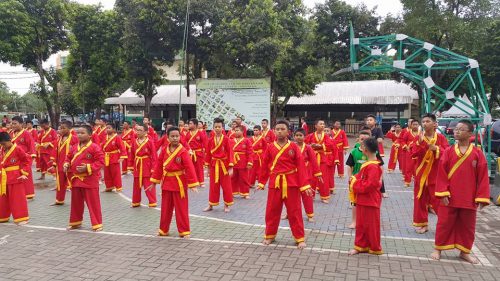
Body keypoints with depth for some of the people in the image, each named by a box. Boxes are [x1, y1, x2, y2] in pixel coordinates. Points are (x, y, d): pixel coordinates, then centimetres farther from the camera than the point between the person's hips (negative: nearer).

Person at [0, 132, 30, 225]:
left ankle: (22, 218, 5)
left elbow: (27, 161, -9)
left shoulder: (18, 149, -13)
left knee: (18, 198, -2)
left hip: (16, 178, -6)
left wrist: (24, 173, -14)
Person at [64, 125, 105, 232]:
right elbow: (68, 158, 20)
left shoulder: (94, 147, -13)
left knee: (93, 202, 0)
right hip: (75, 179, 7)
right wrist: (66, 165, -1)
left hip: (89, 179, -6)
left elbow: (100, 161, -16)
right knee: (76, 202, 17)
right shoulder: (74, 147, 7)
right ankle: (75, 222, 33)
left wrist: (88, 167, -23)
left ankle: (97, 224, 10)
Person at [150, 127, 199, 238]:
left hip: (179, 182, -4)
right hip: (166, 182, 5)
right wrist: (154, 181, 7)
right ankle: (163, 229, 29)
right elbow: (159, 166, 7)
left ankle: (184, 231, 14)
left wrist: (193, 184, -20)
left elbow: (189, 168, -16)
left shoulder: (183, 151, -13)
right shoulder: (164, 150, 1)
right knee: (165, 208, 15)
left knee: (181, 208, 2)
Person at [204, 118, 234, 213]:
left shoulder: (226, 139, -8)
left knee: (226, 186, 6)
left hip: (224, 165, -2)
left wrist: (231, 167, -15)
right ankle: (211, 205, 21)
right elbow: (208, 153, 6)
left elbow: (230, 153, -10)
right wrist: (207, 167, 5)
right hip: (214, 165, 3)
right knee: (213, 186, 10)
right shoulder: (210, 140, 1)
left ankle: (226, 205, 20)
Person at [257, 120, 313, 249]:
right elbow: (265, 166, 9)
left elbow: (301, 166, -7)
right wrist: (261, 182, 10)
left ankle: (300, 238, 19)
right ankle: (270, 235, 30)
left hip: (291, 183, -2)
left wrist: (305, 185, -11)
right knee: (272, 211, 11)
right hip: (275, 183, 2)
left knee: (294, 212, 5)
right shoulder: (270, 148, 1)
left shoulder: (294, 147, -6)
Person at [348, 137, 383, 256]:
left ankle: (375, 248, 23)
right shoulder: (367, 164, 6)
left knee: (371, 226, 7)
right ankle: (361, 246, 29)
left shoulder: (373, 167, -24)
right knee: (361, 224, 17)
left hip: (370, 202, -9)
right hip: (363, 200, 9)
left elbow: (369, 185, -28)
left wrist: (355, 182, -18)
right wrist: (354, 180, -5)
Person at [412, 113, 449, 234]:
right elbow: (413, 154, -8)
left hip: (436, 175, -2)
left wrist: (436, 148, -22)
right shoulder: (419, 138, 1)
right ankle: (422, 223, 18)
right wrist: (420, 143, -22)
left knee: (438, 199, -2)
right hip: (421, 174, 2)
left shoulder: (441, 137, -2)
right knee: (420, 199, 6)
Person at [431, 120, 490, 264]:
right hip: (449, 197, -1)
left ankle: (464, 251, 31)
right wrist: (442, 193, -11)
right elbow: (441, 174, -4)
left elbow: (483, 176, -3)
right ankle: (438, 248, 22)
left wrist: (481, 198, -6)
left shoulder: (477, 153, -4)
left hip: (469, 199, 1)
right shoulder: (448, 151, -4)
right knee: (444, 224, 8)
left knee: (467, 226, 14)